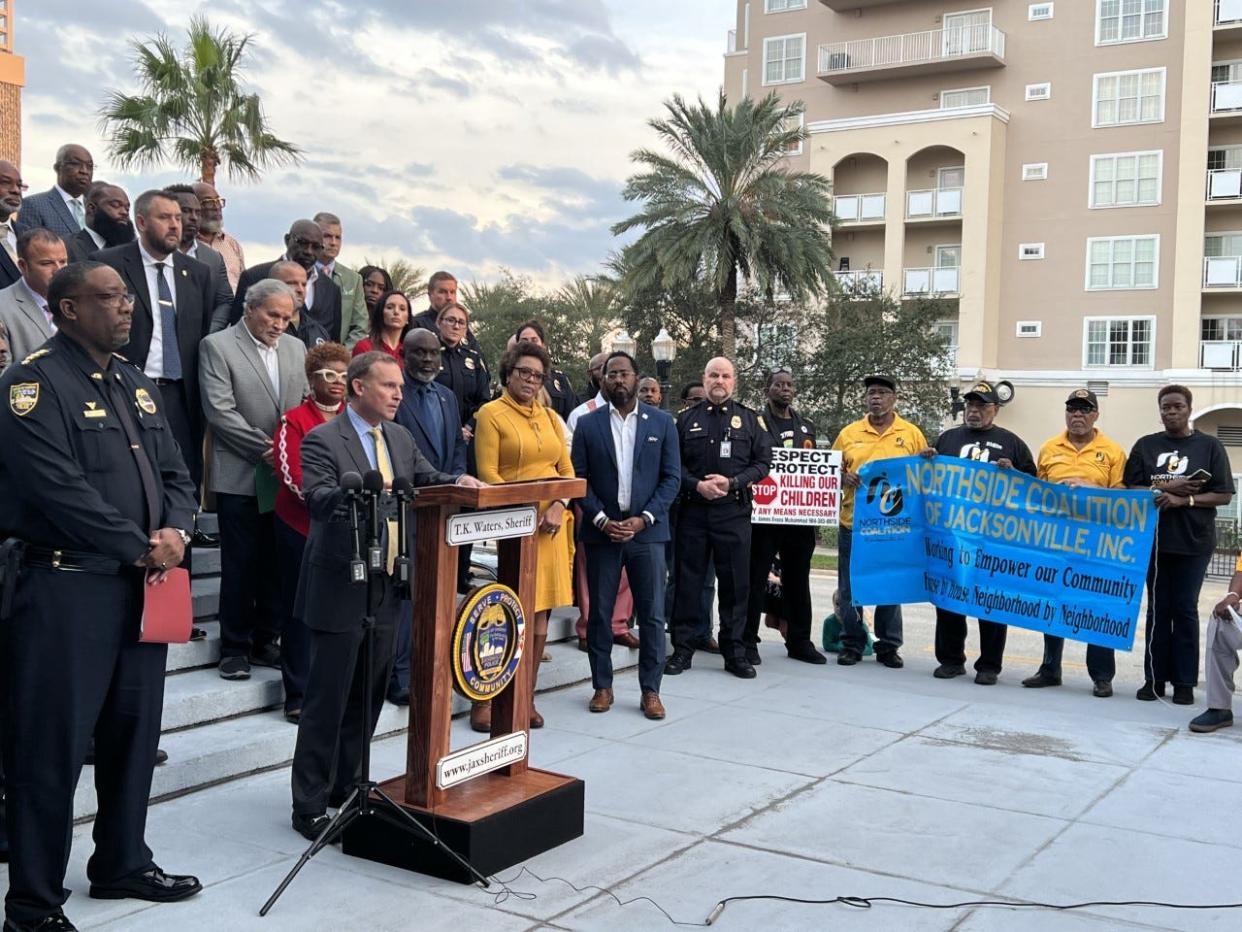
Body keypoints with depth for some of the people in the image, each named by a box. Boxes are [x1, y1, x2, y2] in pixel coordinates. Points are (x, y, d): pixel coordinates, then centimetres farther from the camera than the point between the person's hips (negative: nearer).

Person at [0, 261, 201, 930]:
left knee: (134, 732, 17)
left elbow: (175, 474, 15)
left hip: (142, 585, 8)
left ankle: (123, 864, 33)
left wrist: (175, 531, -6)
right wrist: (141, 548, -14)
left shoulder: (136, 385, 15)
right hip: (66, 588, -8)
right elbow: (62, 489, -21)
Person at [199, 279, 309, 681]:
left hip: (285, 475, 5)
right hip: (241, 476, -5)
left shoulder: (296, 348, 12)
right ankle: (235, 647, 11)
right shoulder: (218, 346, -5)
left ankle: (265, 641, 19)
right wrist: (266, 447, -13)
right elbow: (220, 410, -12)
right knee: (240, 565, 1)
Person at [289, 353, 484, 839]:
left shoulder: (401, 437, 12)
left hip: (387, 587, 7)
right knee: (327, 700, -1)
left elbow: (427, 479, 13)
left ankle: (347, 787, 30)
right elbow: (318, 497, -23)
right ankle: (309, 805, 9)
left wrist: (457, 482, -8)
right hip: (341, 589, -7)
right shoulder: (322, 440, -10)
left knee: (368, 696, 16)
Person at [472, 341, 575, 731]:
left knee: (540, 615, 6)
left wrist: (558, 506, -5)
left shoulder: (550, 417, 16)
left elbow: (567, 470, 13)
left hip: (551, 524, 5)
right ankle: (484, 700, 2)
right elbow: (488, 473, -8)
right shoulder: (491, 413, 0)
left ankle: (526, 698, 15)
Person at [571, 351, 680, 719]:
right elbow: (578, 478, 2)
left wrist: (643, 519, -9)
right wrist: (601, 520, -9)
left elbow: (672, 478, 1)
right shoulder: (588, 424, 4)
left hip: (647, 531, 0)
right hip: (601, 532, 0)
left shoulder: (661, 422, 4)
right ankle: (602, 686, 17)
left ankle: (650, 690, 10)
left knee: (652, 615, 1)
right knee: (599, 614, 6)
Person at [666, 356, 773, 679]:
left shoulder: (748, 419, 8)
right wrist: (696, 485, -12)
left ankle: (734, 652, 13)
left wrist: (732, 482, -11)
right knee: (688, 581, 4)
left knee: (735, 582, 3)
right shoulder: (687, 419, 9)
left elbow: (763, 462, 4)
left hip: (733, 511, 0)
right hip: (693, 510, 0)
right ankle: (682, 649, 12)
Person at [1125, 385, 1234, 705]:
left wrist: (1184, 500, -14)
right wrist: (1166, 488, -11)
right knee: (1157, 610, 6)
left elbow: (1224, 495, -2)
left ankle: (1184, 683, 7)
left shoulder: (1210, 446, 2)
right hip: (1154, 540, 2)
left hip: (1193, 543, -2)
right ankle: (1154, 678, 11)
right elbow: (1130, 489, 3)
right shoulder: (1145, 446, 8)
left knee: (1185, 610, 1)